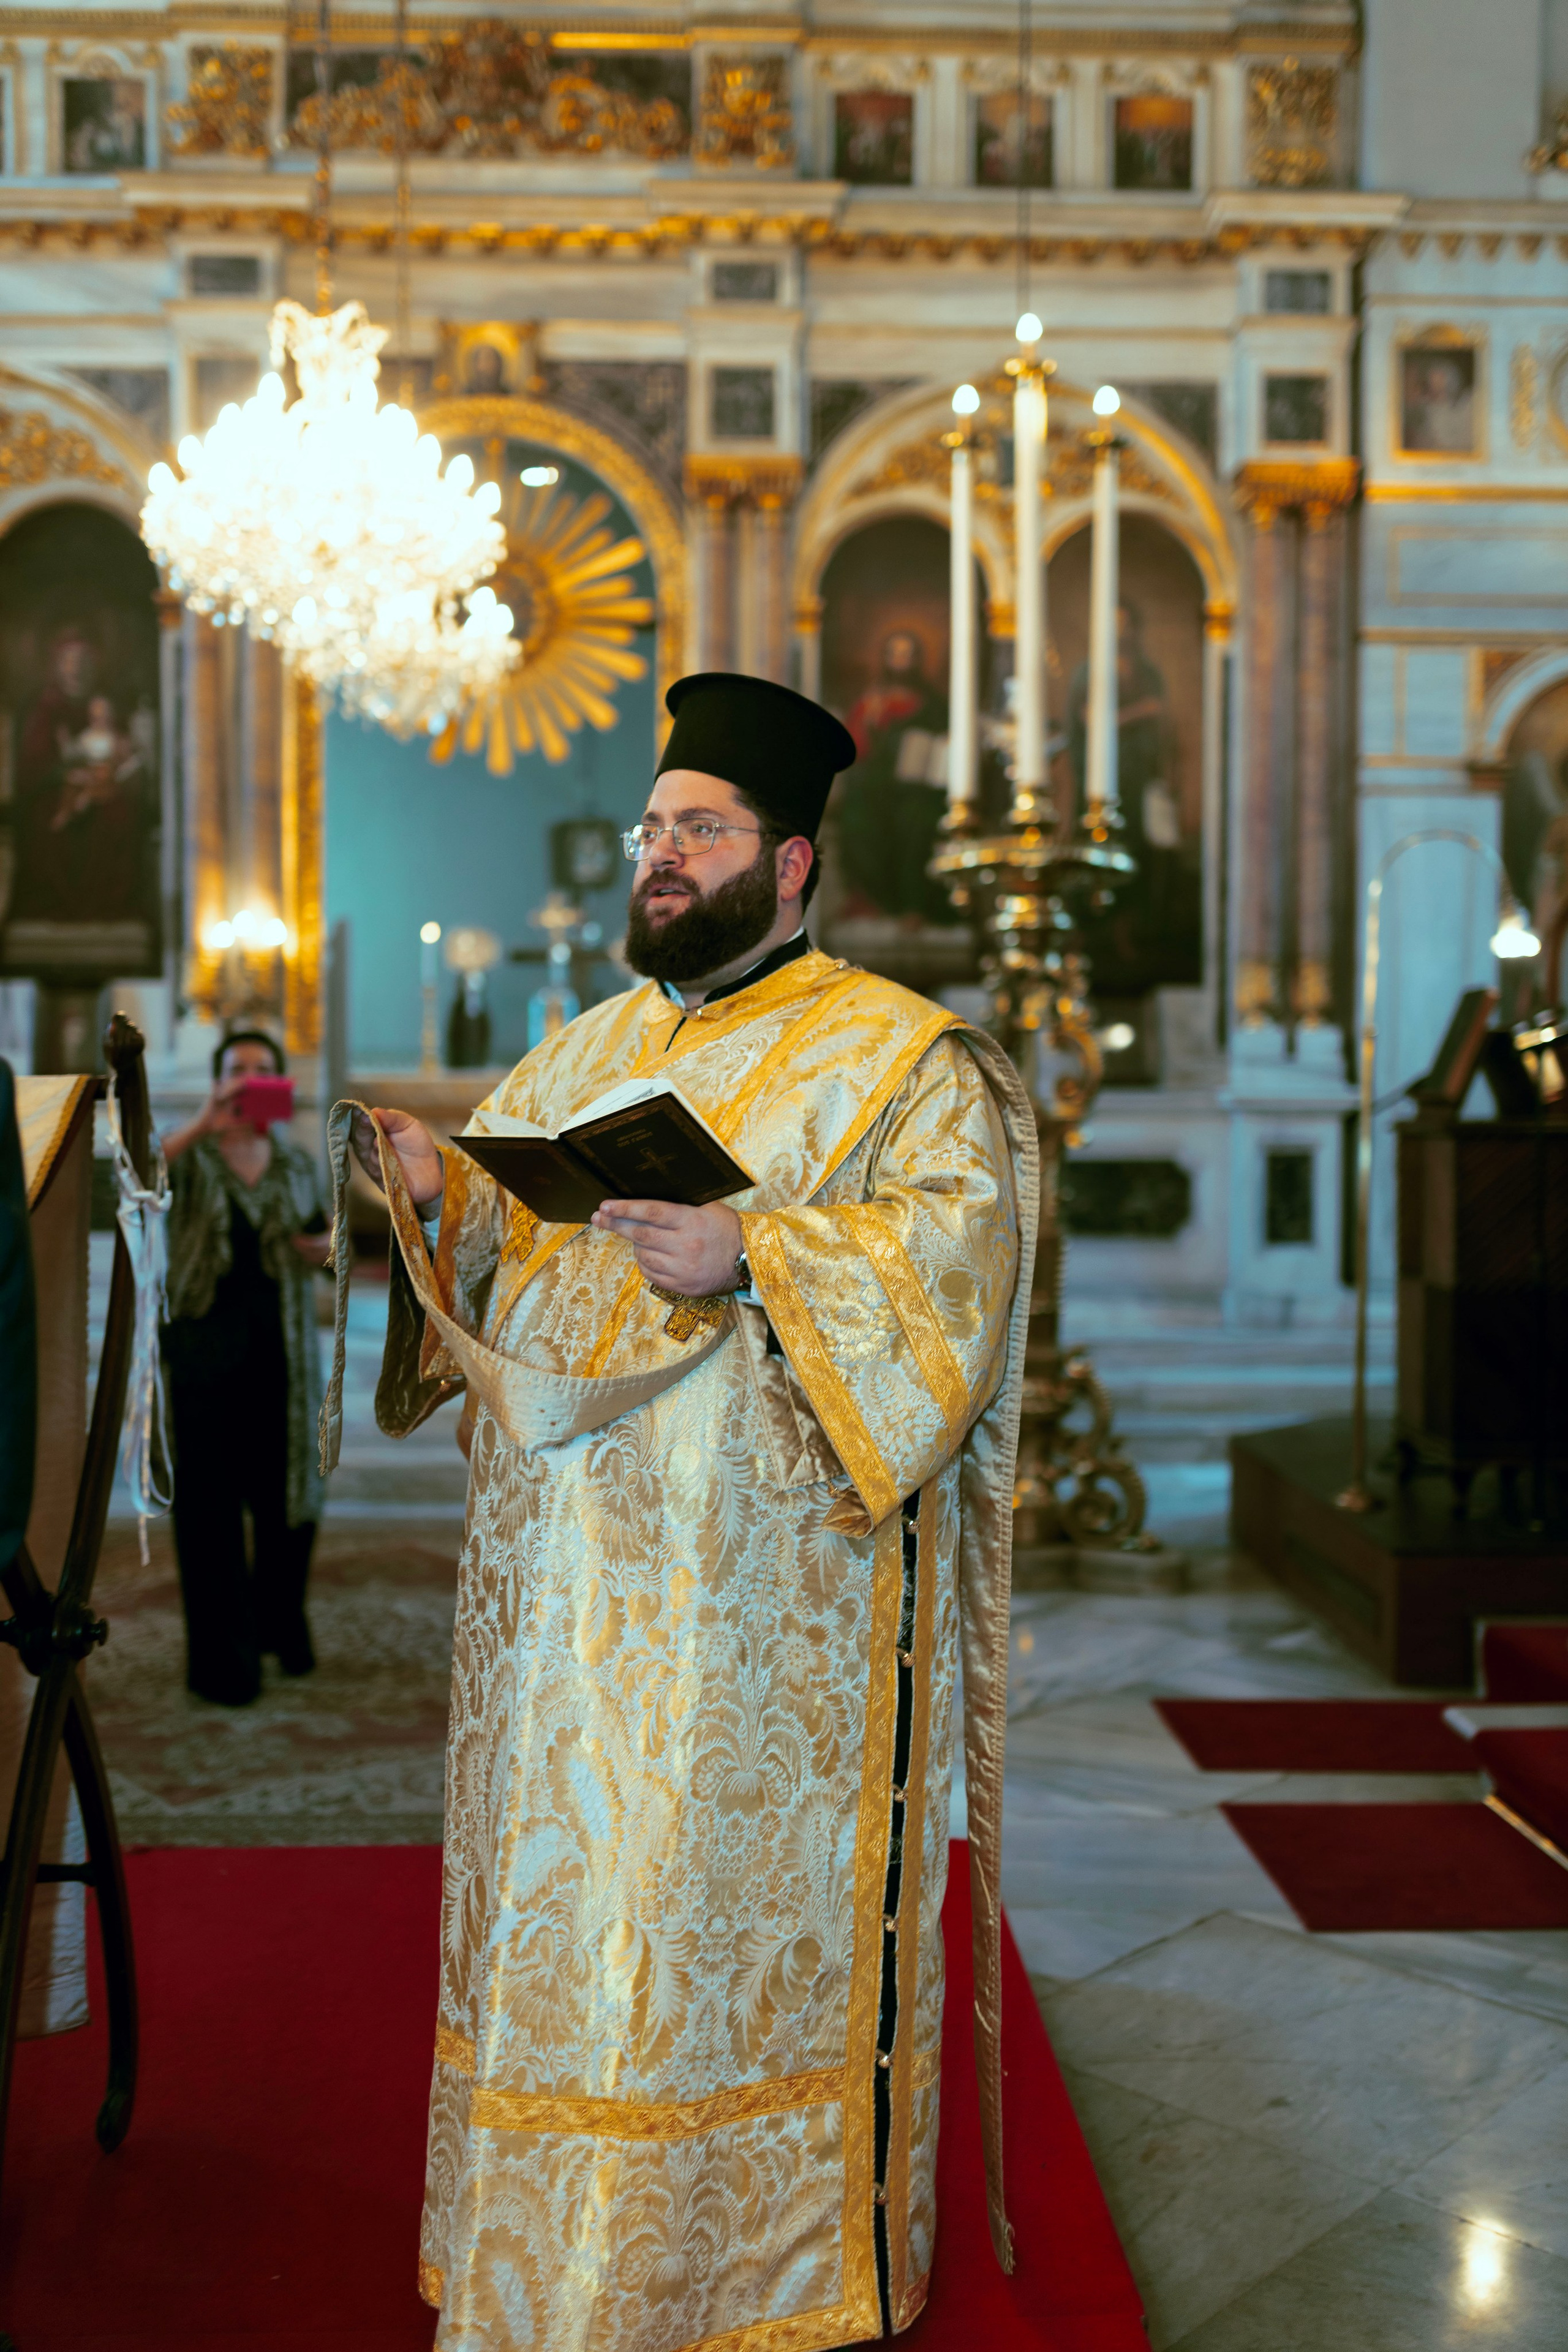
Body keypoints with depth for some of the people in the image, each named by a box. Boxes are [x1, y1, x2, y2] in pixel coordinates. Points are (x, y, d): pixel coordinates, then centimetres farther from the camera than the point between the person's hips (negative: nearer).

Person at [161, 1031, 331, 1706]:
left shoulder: (297, 1164, 10)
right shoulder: (192, 1158, -2)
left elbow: (318, 1237, 24)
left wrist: (323, 1249, 0)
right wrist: (202, 1125, -36)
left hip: (283, 1347, 4)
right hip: (206, 1346, -4)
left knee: (289, 1495, 12)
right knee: (210, 1502, -1)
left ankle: (281, 1629, 33)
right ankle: (222, 1662, 7)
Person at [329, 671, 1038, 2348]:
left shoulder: (899, 1059, -2)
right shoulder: (582, 1053, 18)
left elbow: (949, 1259, -15)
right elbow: (495, 1237, 18)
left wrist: (751, 1255, -27)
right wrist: (430, 1188, -4)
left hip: (759, 1615, -6)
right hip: (561, 1597, 6)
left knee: (743, 1922, 1)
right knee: (562, 1912, 12)